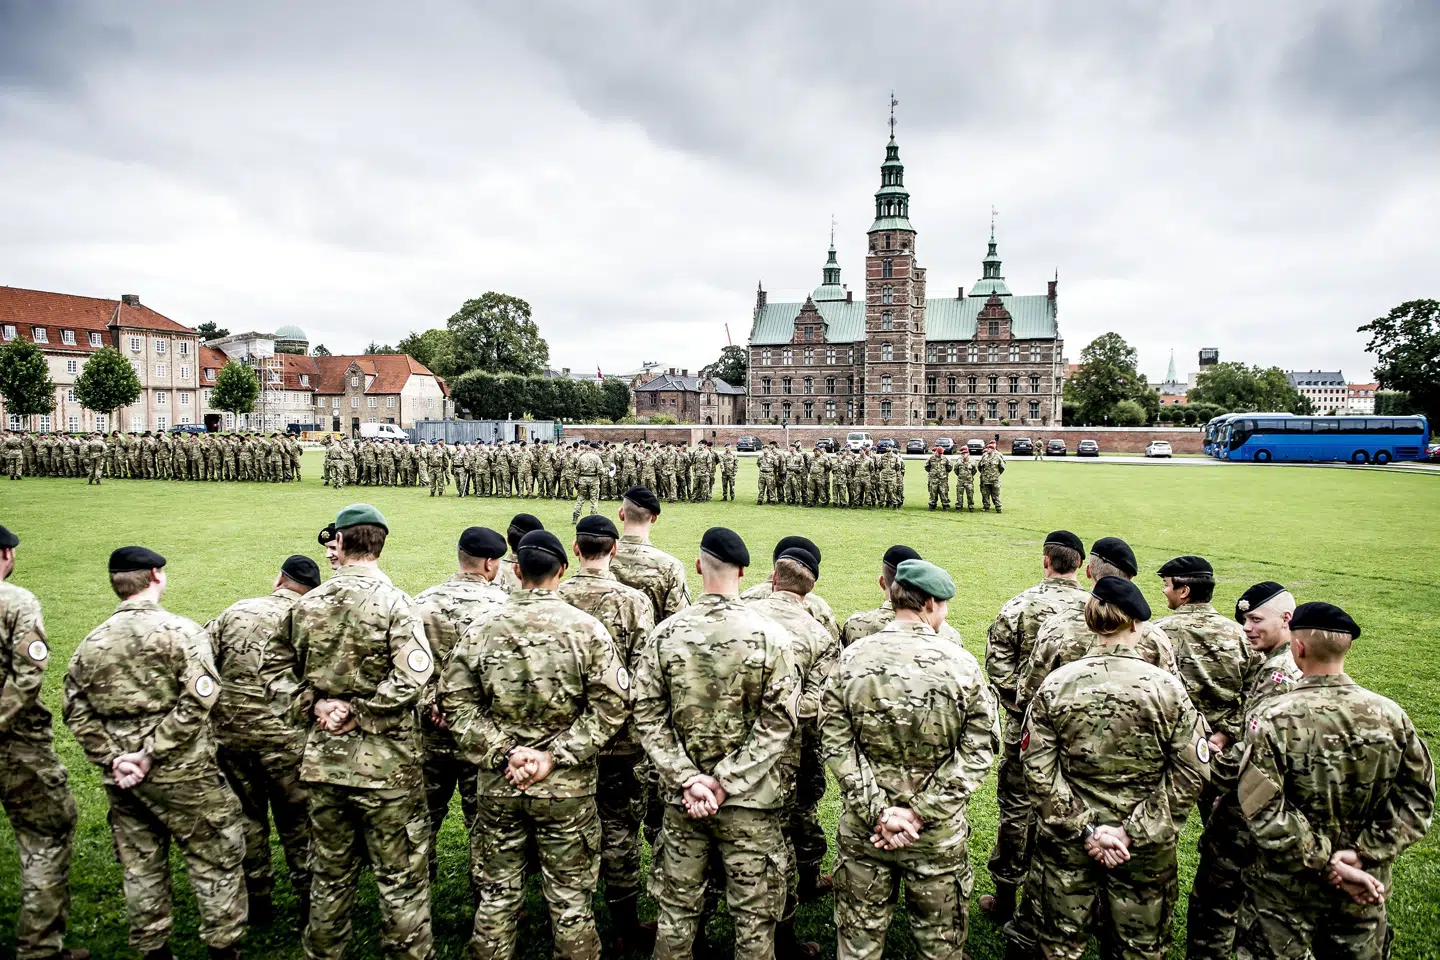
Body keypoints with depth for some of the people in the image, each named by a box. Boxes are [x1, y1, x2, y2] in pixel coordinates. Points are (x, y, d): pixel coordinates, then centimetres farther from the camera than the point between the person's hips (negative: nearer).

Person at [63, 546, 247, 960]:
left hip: (121, 778, 5)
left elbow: (76, 712, 3)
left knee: (141, 867, 18)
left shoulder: (91, 642, 4)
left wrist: (111, 758, -1)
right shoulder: (179, 630, -12)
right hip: (180, 773, -5)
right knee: (216, 861, 8)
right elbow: (196, 701, -21)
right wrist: (151, 754, -15)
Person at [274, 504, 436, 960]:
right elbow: (413, 677, -24)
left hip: (323, 759, 5)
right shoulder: (392, 602, -15)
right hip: (385, 763, -5)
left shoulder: (305, 605, 2)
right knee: (401, 878, 8)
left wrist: (314, 706, 0)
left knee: (330, 873, 22)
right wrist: (358, 712, -14)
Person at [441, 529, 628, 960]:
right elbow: (610, 707, -13)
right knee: (570, 901, 11)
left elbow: (456, 705, -4)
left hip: (497, 785, 2)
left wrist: (504, 753, -7)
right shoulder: (586, 628, -9)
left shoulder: (481, 630, -3)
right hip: (567, 788, -2)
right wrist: (554, 756, -11)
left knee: (497, 897, 17)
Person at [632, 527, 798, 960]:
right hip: (750, 800, -2)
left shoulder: (666, 633, -6)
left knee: (677, 907, 17)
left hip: (682, 799, 2)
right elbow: (778, 723, -13)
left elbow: (647, 715, -6)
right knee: (754, 915, 12)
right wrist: (726, 782, -11)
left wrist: (688, 778, -7)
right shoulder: (770, 635, -11)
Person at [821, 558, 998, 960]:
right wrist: (919, 812, -12)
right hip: (939, 835, -1)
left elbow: (837, 745, -10)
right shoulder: (960, 663, -10)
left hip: (863, 827, 1)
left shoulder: (851, 659, -7)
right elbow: (977, 751, -12)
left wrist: (878, 811, -10)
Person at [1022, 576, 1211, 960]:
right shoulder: (1166, 687, -11)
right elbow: (1191, 773, -12)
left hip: (1068, 842, 1)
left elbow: (1039, 770, -11)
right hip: (1144, 849, 0)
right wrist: (1132, 832, -12)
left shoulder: (1056, 684, -9)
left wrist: (1084, 829, -8)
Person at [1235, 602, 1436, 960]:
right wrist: (1363, 855, -10)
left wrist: (1327, 862, -16)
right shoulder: (1390, 715, -9)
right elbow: (1417, 799, -7)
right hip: (1364, 895, 3)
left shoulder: (1271, 718, -21)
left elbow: (1263, 810, -24)